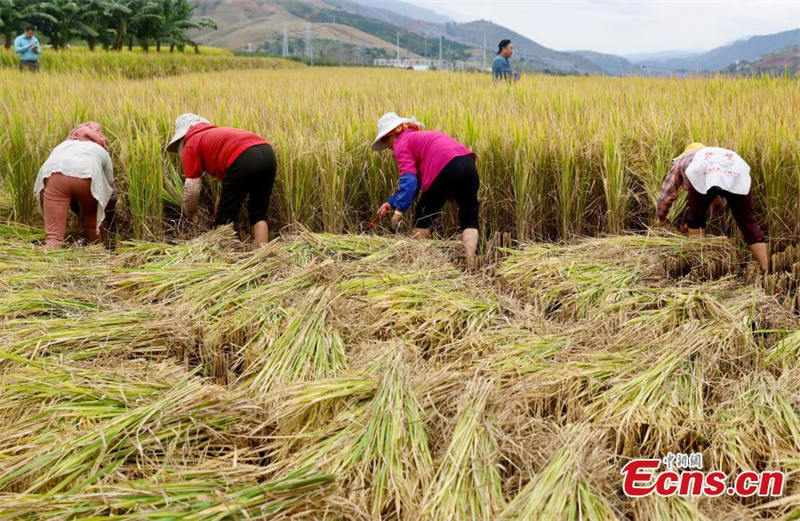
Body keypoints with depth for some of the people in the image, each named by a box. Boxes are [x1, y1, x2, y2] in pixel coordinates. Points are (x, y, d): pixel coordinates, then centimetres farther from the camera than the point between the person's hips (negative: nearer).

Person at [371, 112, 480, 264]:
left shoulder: (401, 144, 10)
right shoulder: (422, 136, 36)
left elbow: (409, 180, -7)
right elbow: (417, 180, 33)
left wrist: (399, 209, -9)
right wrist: (391, 202, 31)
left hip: (446, 168, -8)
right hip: (468, 161, 8)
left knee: (423, 217, 11)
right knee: (469, 219, 14)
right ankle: (471, 263, 2)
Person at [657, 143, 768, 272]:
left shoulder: (681, 160, 39)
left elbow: (666, 196, 38)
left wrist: (662, 218, 54)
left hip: (704, 176, -3)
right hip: (737, 174, 3)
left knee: (695, 219, 22)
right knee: (748, 223, 14)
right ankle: (766, 271, 11)